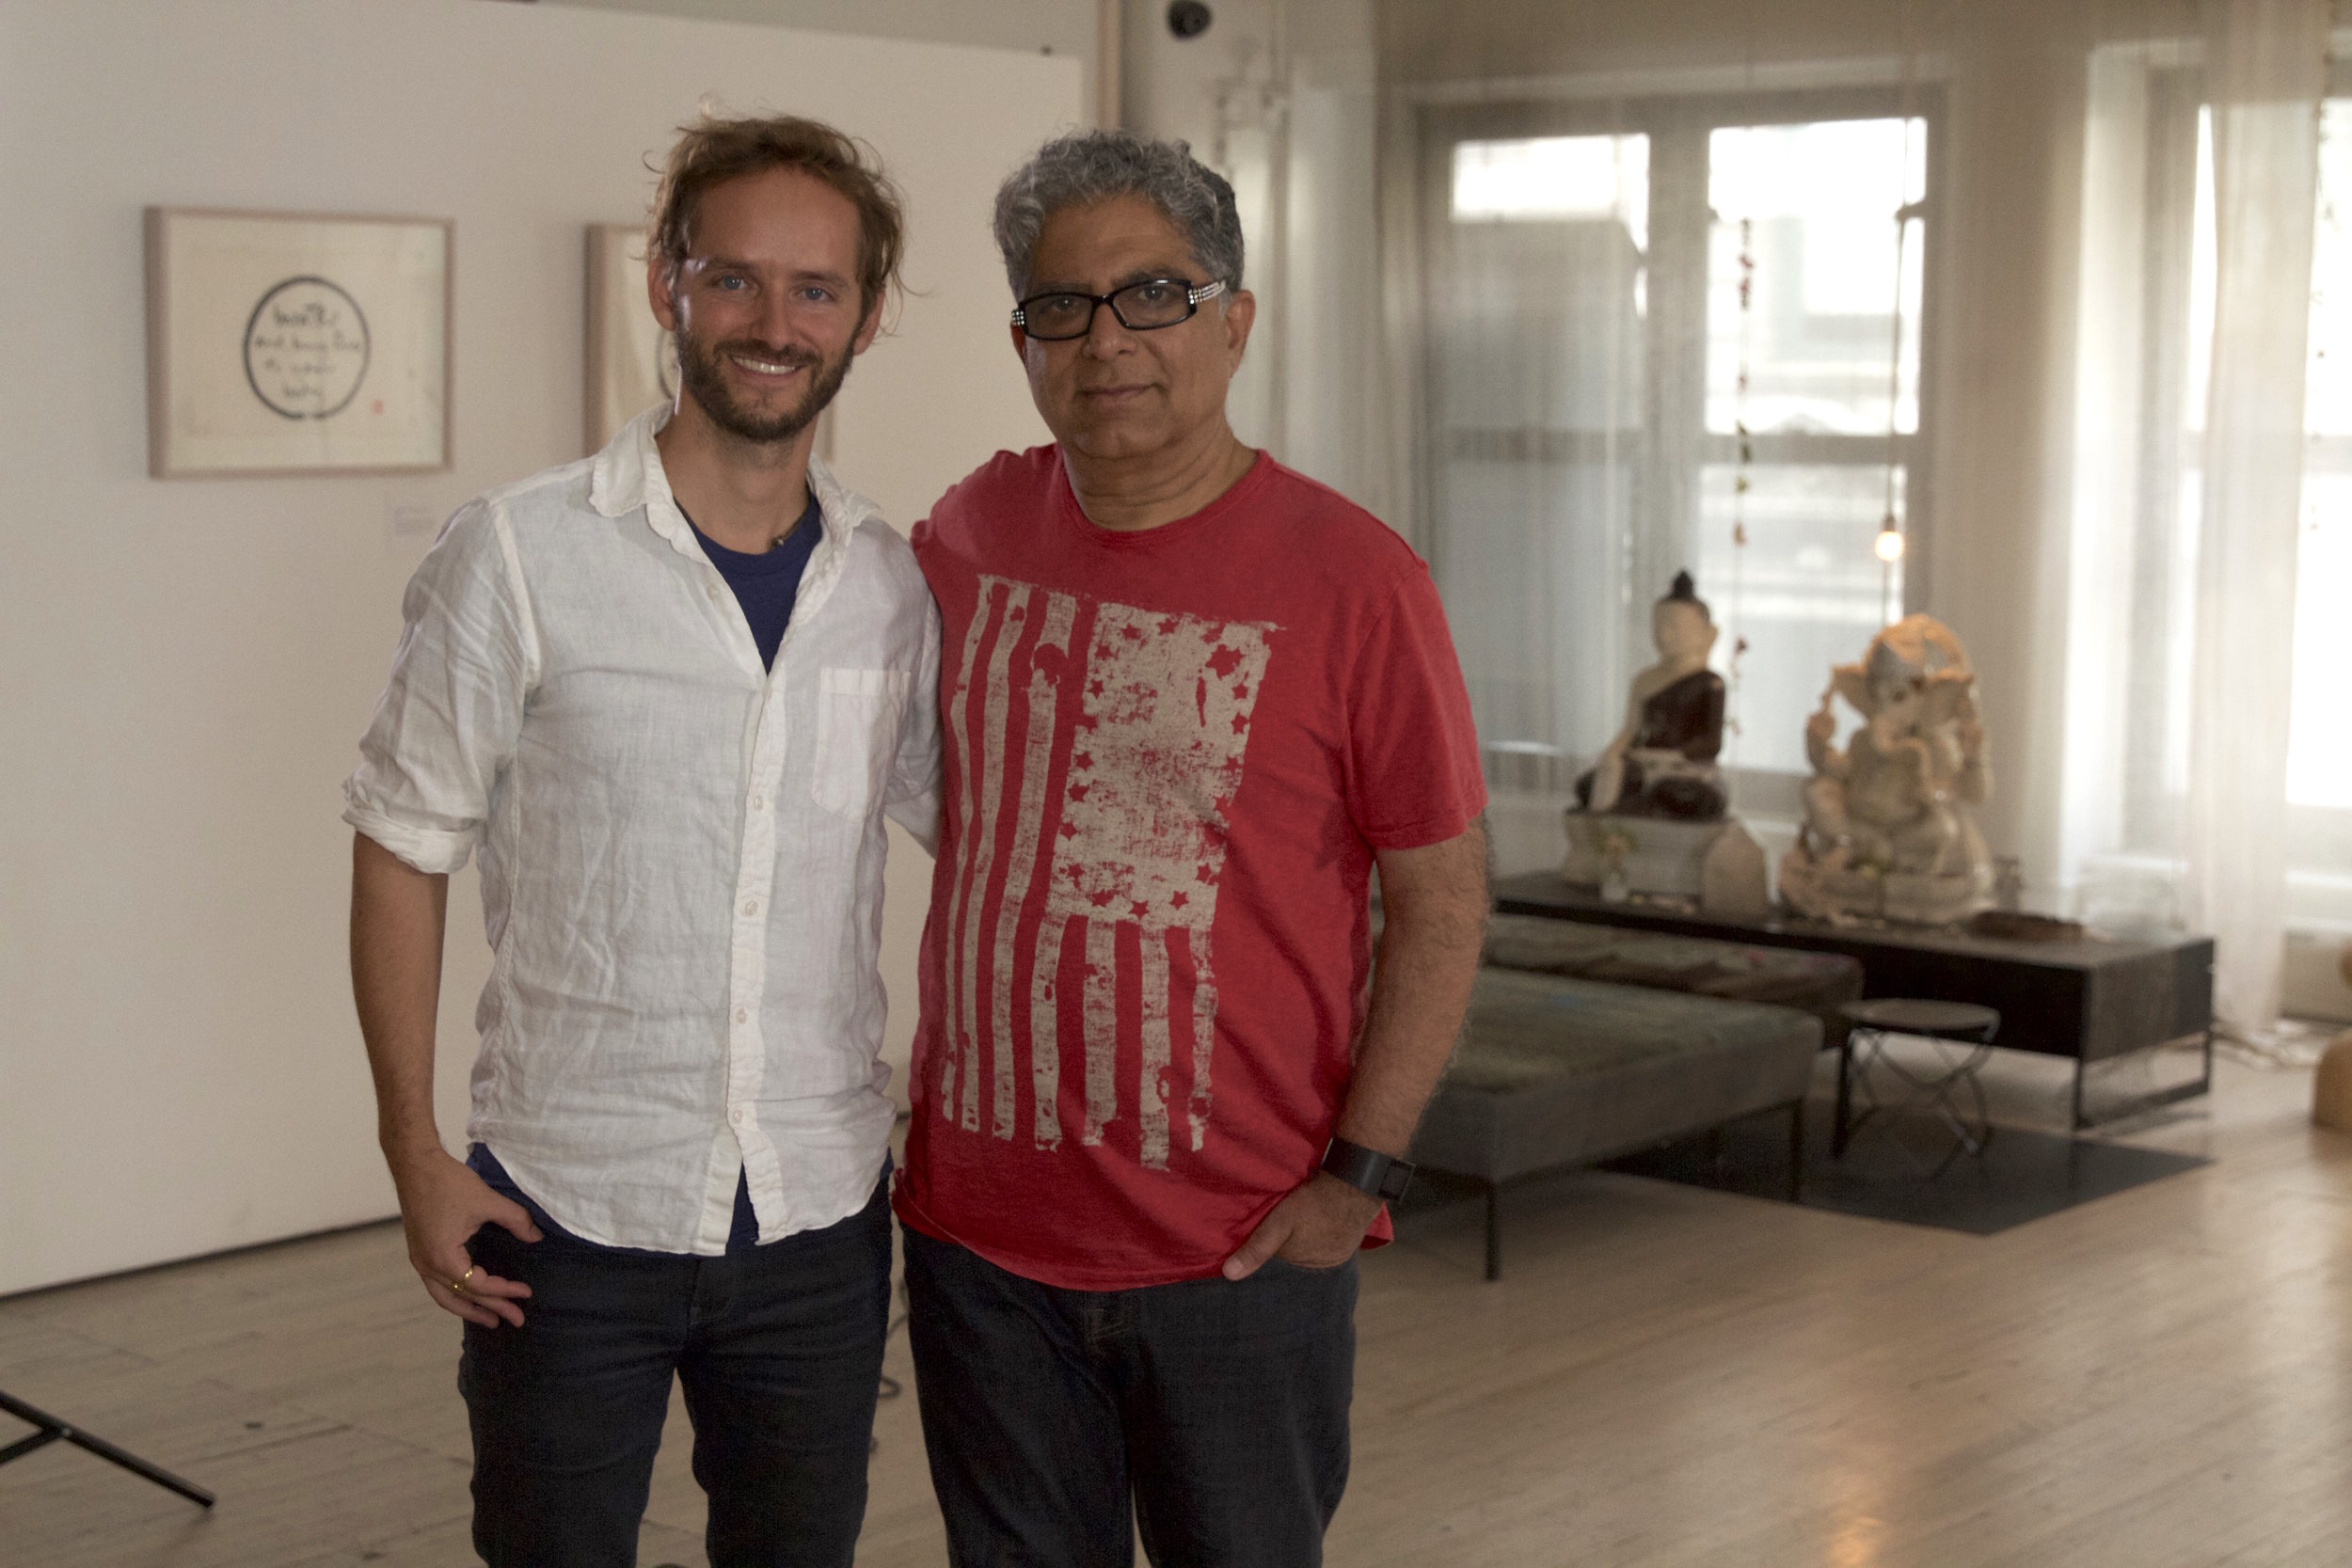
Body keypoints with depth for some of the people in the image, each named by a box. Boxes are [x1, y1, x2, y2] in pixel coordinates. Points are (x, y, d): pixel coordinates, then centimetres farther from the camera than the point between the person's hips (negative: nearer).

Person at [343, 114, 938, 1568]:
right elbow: (403, 851, -3)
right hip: (569, 1212, -3)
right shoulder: (522, 557, -9)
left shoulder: (896, 586, 1)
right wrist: (415, 1149, -7)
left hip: (820, 1214, 3)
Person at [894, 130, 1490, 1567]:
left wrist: (1359, 1174, -12)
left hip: (1244, 1251, -4)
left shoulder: (1354, 578, -10)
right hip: (981, 1227, 4)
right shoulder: (973, 534, 3)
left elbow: (1442, 900, -7)